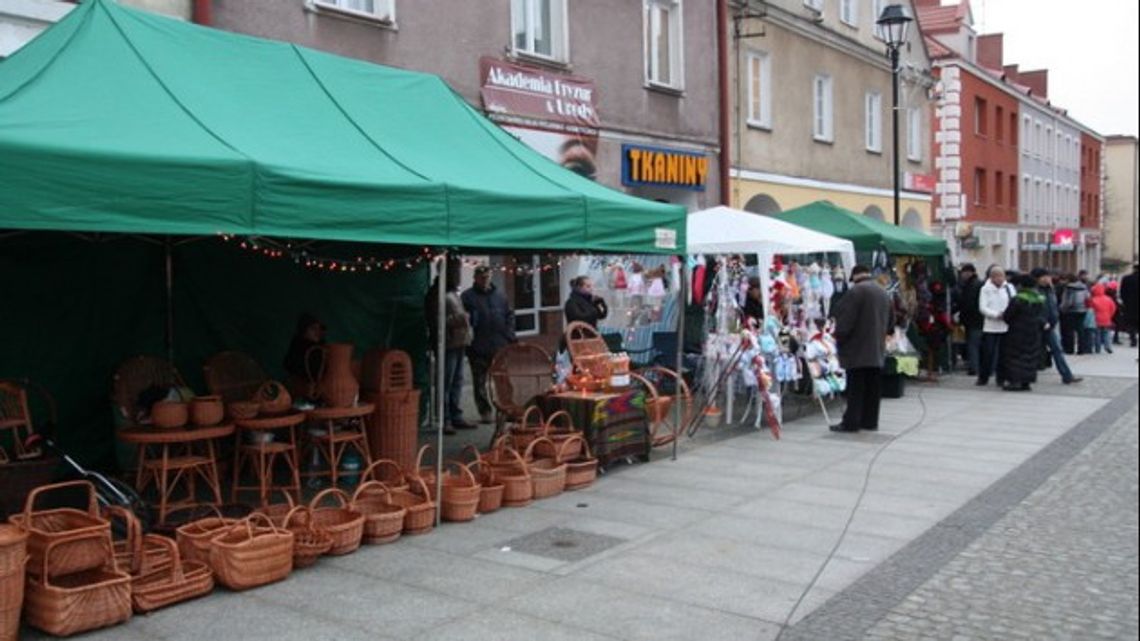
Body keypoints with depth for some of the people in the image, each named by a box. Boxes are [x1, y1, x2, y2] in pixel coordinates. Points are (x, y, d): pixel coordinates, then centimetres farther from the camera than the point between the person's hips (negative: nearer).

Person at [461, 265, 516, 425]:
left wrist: (509, 335, 4)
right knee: (480, 382, 2)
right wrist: (468, 340, -13)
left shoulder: (499, 295, 10)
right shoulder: (467, 297, -4)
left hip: (500, 346, 3)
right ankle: (485, 412, 10)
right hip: (478, 349, -3)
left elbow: (510, 315, 14)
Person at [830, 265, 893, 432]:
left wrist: (839, 337, -2)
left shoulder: (856, 291, -11)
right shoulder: (884, 293, 15)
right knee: (873, 387, 9)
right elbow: (889, 321, 22)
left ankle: (851, 422, -4)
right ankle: (870, 420, 13)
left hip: (858, 349, -7)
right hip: (877, 348, 7)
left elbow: (845, 318, -15)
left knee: (856, 387, -5)